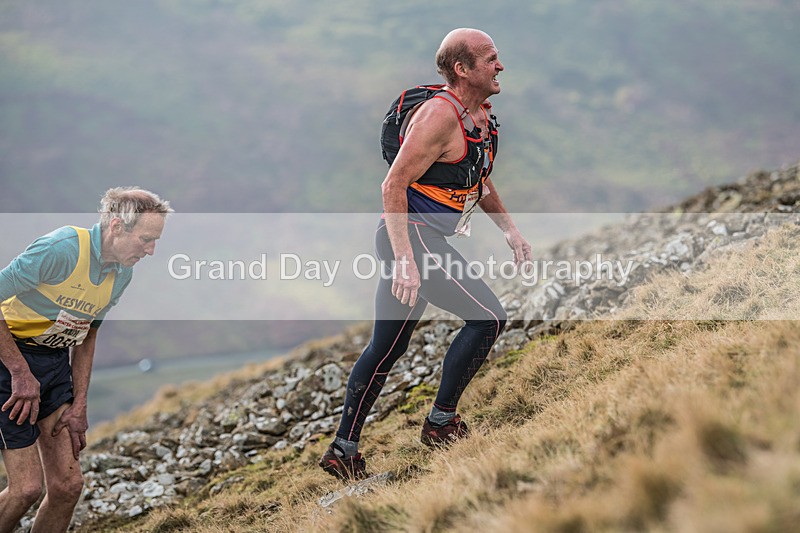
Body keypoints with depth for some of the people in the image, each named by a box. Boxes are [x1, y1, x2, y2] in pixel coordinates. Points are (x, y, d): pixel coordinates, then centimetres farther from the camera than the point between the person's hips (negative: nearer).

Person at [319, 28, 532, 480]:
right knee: (488, 317, -11)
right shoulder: (440, 115, -18)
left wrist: (510, 229, 19)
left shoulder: (482, 115, 12)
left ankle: (343, 451, 20)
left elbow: (479, 180, 27)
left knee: (387, 348, 12)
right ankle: (441, 422, 1)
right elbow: (394, 185, -21)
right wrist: (405, 260, -27)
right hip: (413, 238, -10)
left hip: (423, 243, 10)